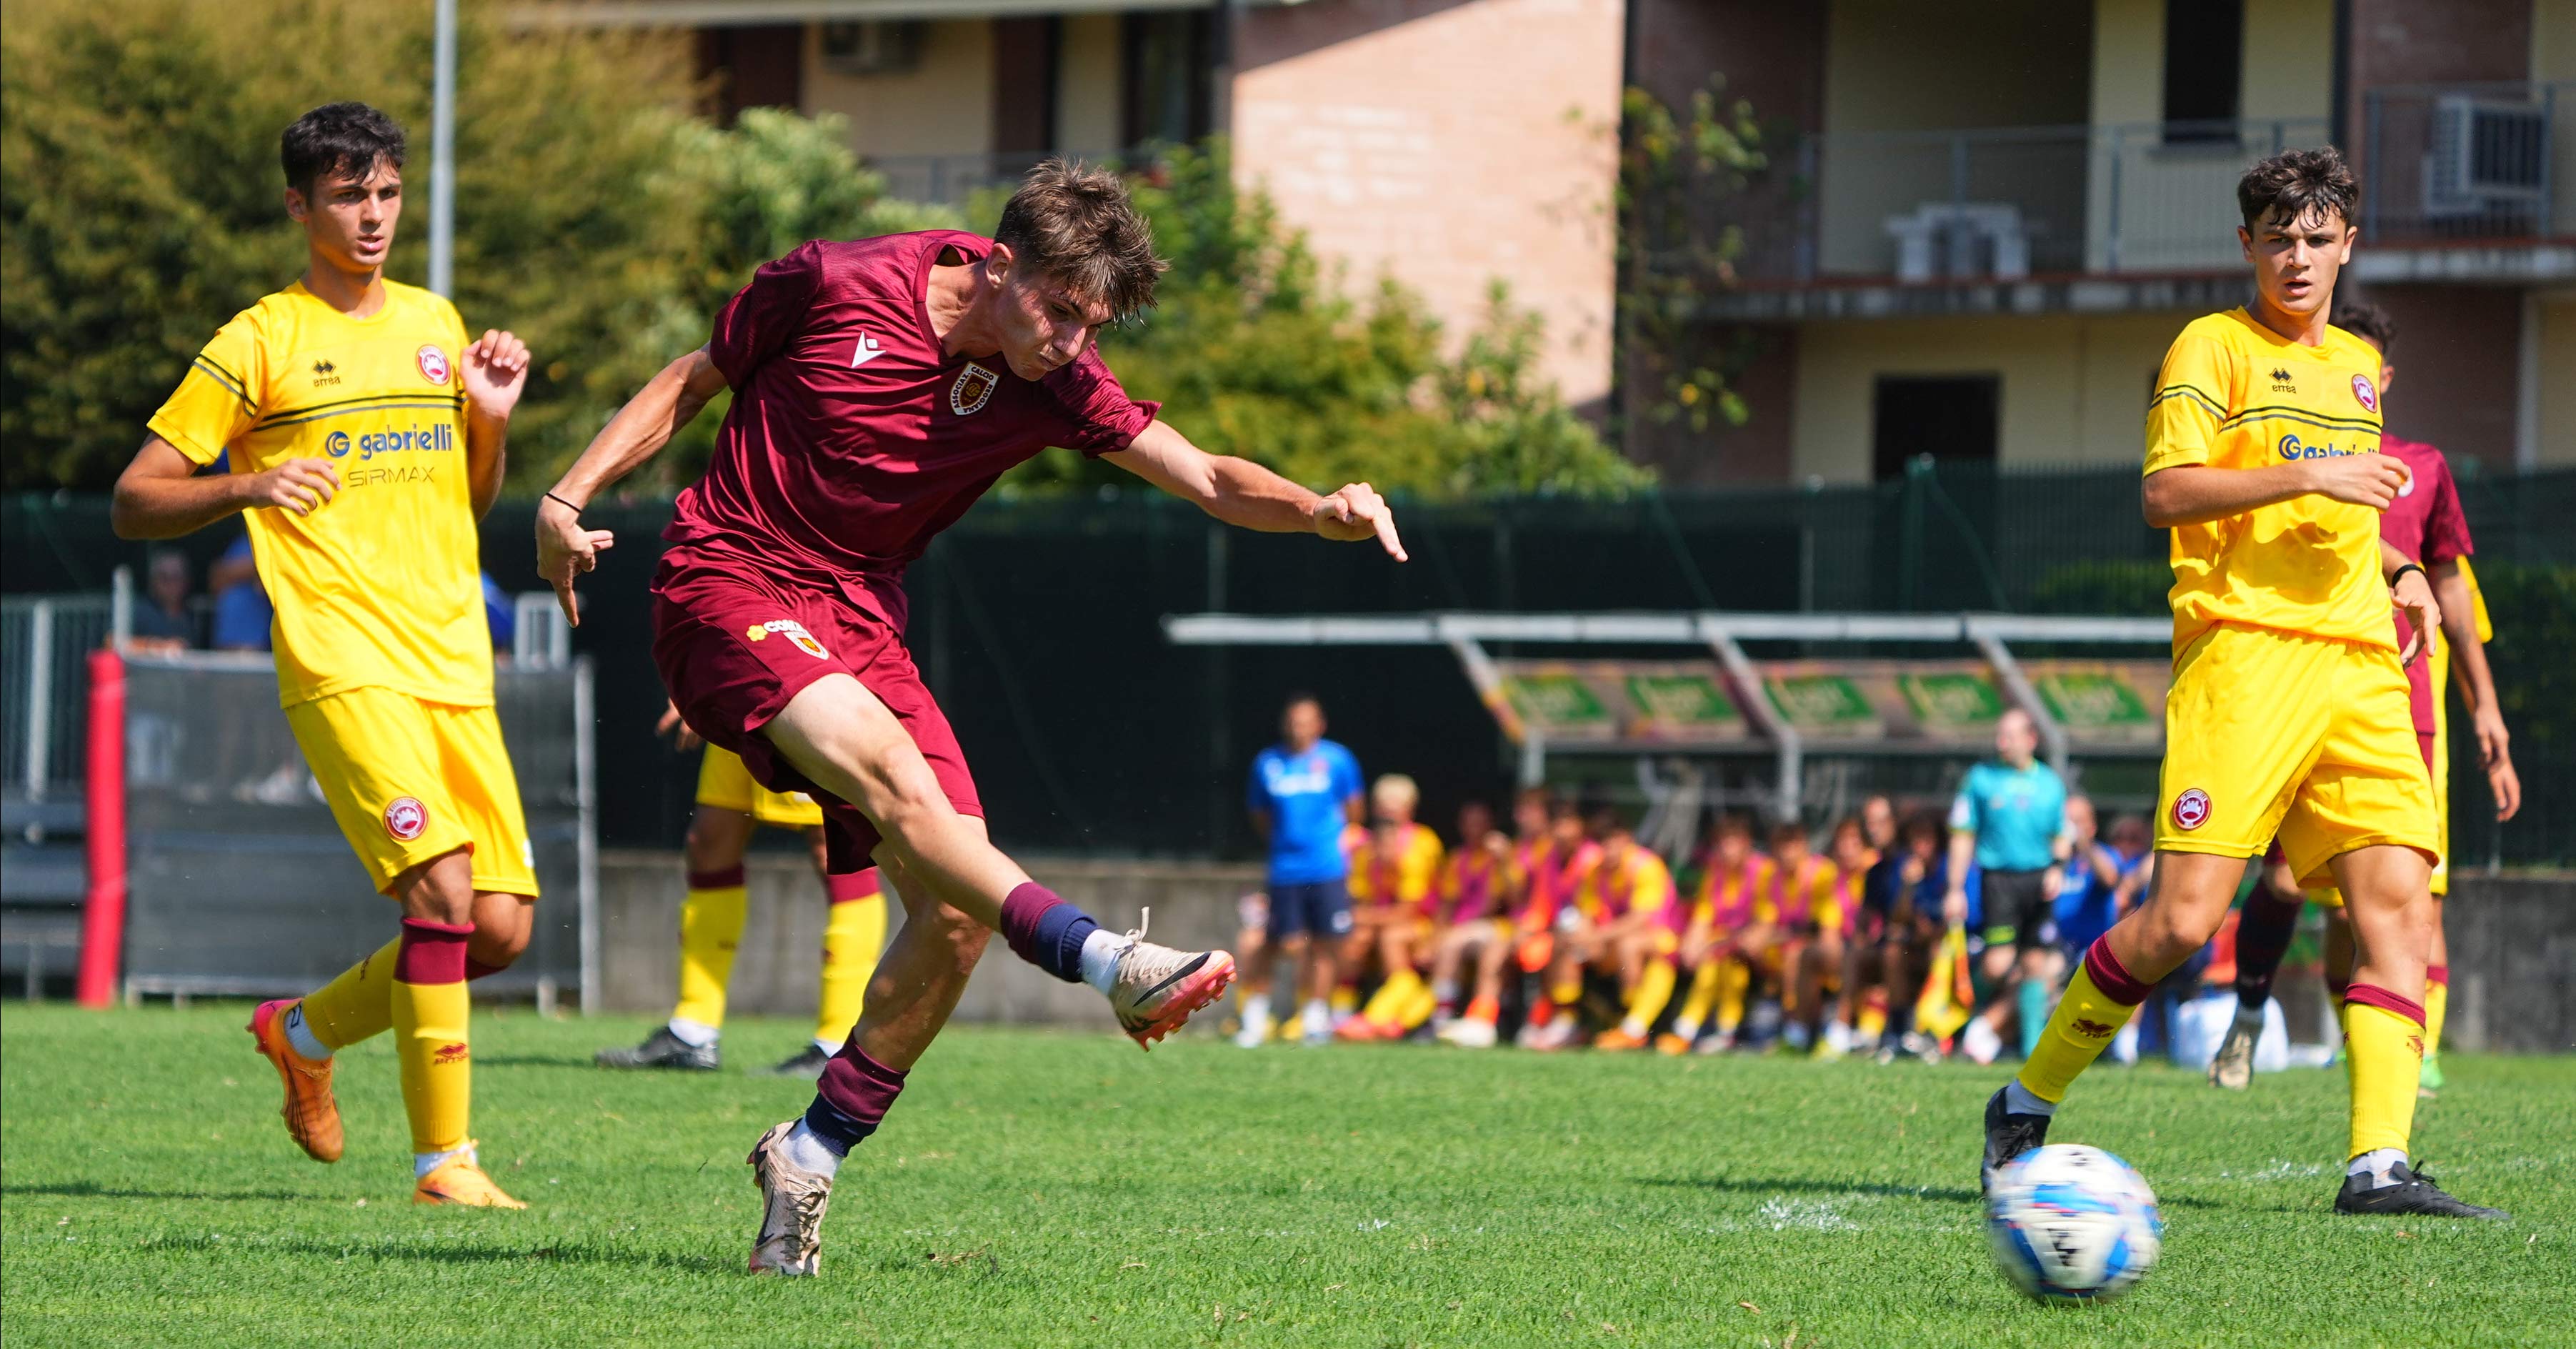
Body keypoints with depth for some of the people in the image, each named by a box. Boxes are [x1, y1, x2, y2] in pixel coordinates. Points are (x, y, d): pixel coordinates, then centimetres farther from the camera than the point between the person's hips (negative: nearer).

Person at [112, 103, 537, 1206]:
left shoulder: (434, 325, 18)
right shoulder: (262, 343, 1)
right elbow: (135, 501, 2)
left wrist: (493, 417, 9)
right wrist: (247, 487, -15)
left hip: (455, 666, 6)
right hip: (343, 667, -6)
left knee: (502, 928, -1)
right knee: (440, 887, -22)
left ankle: (306, 1031, 24)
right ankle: (443, 1158, -15)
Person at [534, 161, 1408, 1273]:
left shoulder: (1054, 385, -2)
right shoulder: (834, 288, -12)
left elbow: (1207, 480, -7)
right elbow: (689, 383, 2)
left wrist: (1322, 509, -27)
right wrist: (567, 498, -4)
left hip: (859, 617, 5)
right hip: (727, 586, -5)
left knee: (958, 906, -8)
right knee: (891, 770, -32)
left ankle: (810, 1157, 6)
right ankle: (1105, 963, -44)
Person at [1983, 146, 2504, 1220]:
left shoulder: (2358, 364, 24)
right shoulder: (2215, 347, 2)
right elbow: (2166, 493, -9)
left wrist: (2398, 569, 19)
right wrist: (2306, 477, -16)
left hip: (2360, 667, 7)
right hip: (2243, 654, -7)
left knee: (2400, 905, -10)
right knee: (2184, 917, -14)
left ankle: (2378, 1164, -15)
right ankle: (2027, 1103, 3)